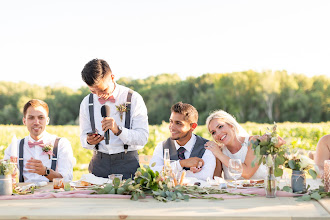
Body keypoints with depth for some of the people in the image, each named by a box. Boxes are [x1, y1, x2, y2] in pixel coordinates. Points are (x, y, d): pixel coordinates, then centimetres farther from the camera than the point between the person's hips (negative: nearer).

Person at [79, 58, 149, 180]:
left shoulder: (134, 99, -2)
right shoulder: (87, 103, 8)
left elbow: (143, 138, -7)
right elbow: (84, 136, 14)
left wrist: (118, 130, -23)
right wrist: (89, 141, -9)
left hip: (128, 162, -2)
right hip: (99, 164, 3)